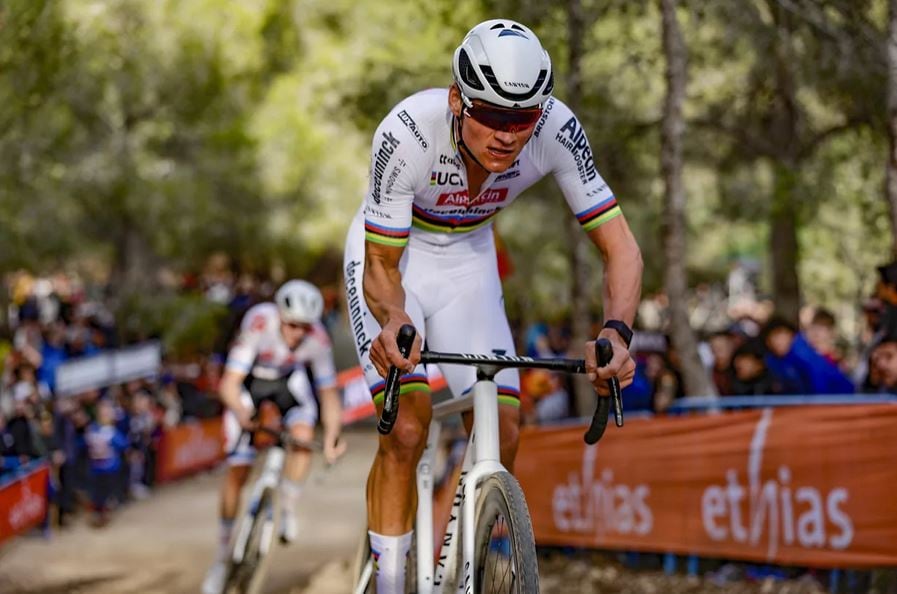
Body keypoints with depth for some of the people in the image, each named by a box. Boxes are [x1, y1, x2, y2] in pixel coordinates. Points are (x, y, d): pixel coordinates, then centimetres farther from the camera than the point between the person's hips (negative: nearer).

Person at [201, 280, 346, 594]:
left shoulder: (317, 339, -29)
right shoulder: (259, 324, -37)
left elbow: (329, 392, -18)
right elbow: (230, 384, -38)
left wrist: (331, 437, -32)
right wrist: (243, 416, -57)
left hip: (289, 379, 2)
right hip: (249, 379, -2)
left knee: (303, 433, -30)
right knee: (237, 470, -5)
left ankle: (288, 509, -8)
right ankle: (222, 555, 8)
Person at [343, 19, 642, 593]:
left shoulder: (557, 130, -29)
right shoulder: (408, 132, -36)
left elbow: (621, 249, -25)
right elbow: (382, 267, -27)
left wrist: (617, 332, -44)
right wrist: (393, 320, -49)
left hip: (468, 261, 3)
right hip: (390, 254, -3)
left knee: (501, 436, -7)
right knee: (407, 428, -20)